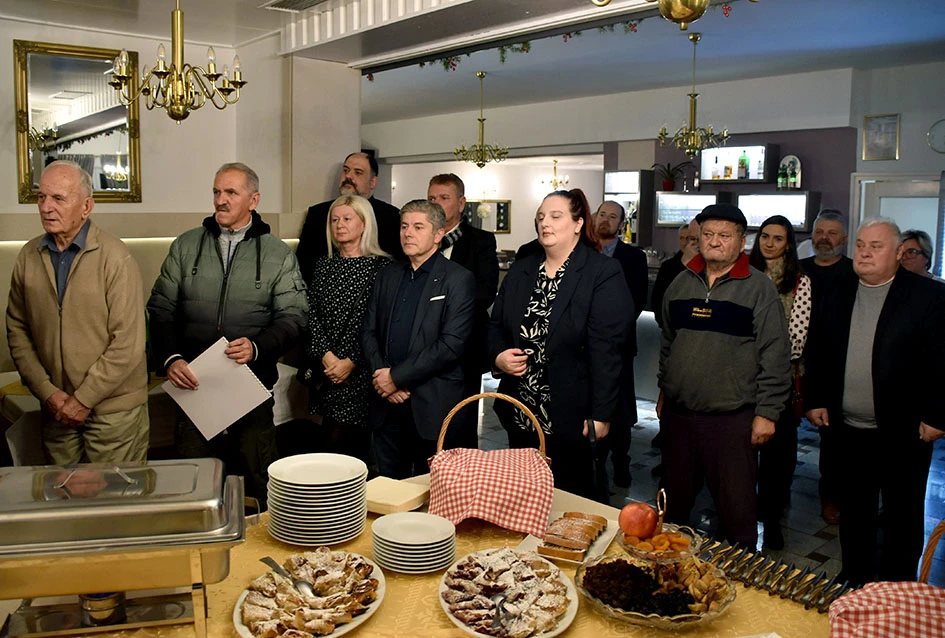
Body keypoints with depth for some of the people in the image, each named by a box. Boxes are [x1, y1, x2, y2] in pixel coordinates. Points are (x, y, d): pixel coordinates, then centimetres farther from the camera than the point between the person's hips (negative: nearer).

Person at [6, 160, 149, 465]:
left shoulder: (115, 257, -13)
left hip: (113, 409, -4)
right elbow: (17, 330, 7)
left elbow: (128, 343, -16)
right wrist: (47, 392, -3)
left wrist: (83, 398, -13)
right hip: (56, 409, 5)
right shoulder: (29, 256, 4)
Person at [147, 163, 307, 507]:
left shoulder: (277, 254, 4)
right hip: (193, 384, 2)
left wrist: (257, 347, -18)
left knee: (255, 483, 7)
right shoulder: (186, 246, 9)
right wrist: (170, 358, -8)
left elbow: (292, 316, 0)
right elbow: (161, 308, 8)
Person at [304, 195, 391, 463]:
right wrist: (326, 356, -8)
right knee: (319, 440, 7)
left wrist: (350, 361, -12)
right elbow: (311, 315, 5)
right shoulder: (323, 265, 12)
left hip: (359, 370, -4)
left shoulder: (382, 266, -4)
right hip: (323, 369, 5)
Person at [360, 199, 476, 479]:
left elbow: (451, 344, -14)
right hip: (387, 402, 5)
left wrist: (397, 376, -14)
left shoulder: (459, 279, -6)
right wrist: (380, 375, -6)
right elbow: (368, 331, 11)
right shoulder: (387, 276, 13)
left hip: (432, 404, -4)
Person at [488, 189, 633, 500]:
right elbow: (495, 326, 15)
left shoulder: (604, 274, -9)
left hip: (571, 418, -5)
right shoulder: (520, 270, 10)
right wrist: (498, 356, -7)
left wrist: (600, 415, -17)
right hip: (520, 416, 6)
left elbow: (606, 350, -14)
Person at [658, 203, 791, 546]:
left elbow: (775, 355, -7)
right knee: (674, 501, 17)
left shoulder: (759, 288, -5)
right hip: (677, 413, 5)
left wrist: (767, 412, -10)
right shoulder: (681, 283, 9)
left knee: (736, 509, 4)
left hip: (732, 418, -4)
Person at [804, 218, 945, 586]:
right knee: (854, 513, 16)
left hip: (904, 432, -4)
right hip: (850, 430, 4)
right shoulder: (841, 297, 8)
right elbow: (817, 352, 13)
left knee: (903, 516, 10)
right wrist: (815, 400, 6)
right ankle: (855, 581, 32)